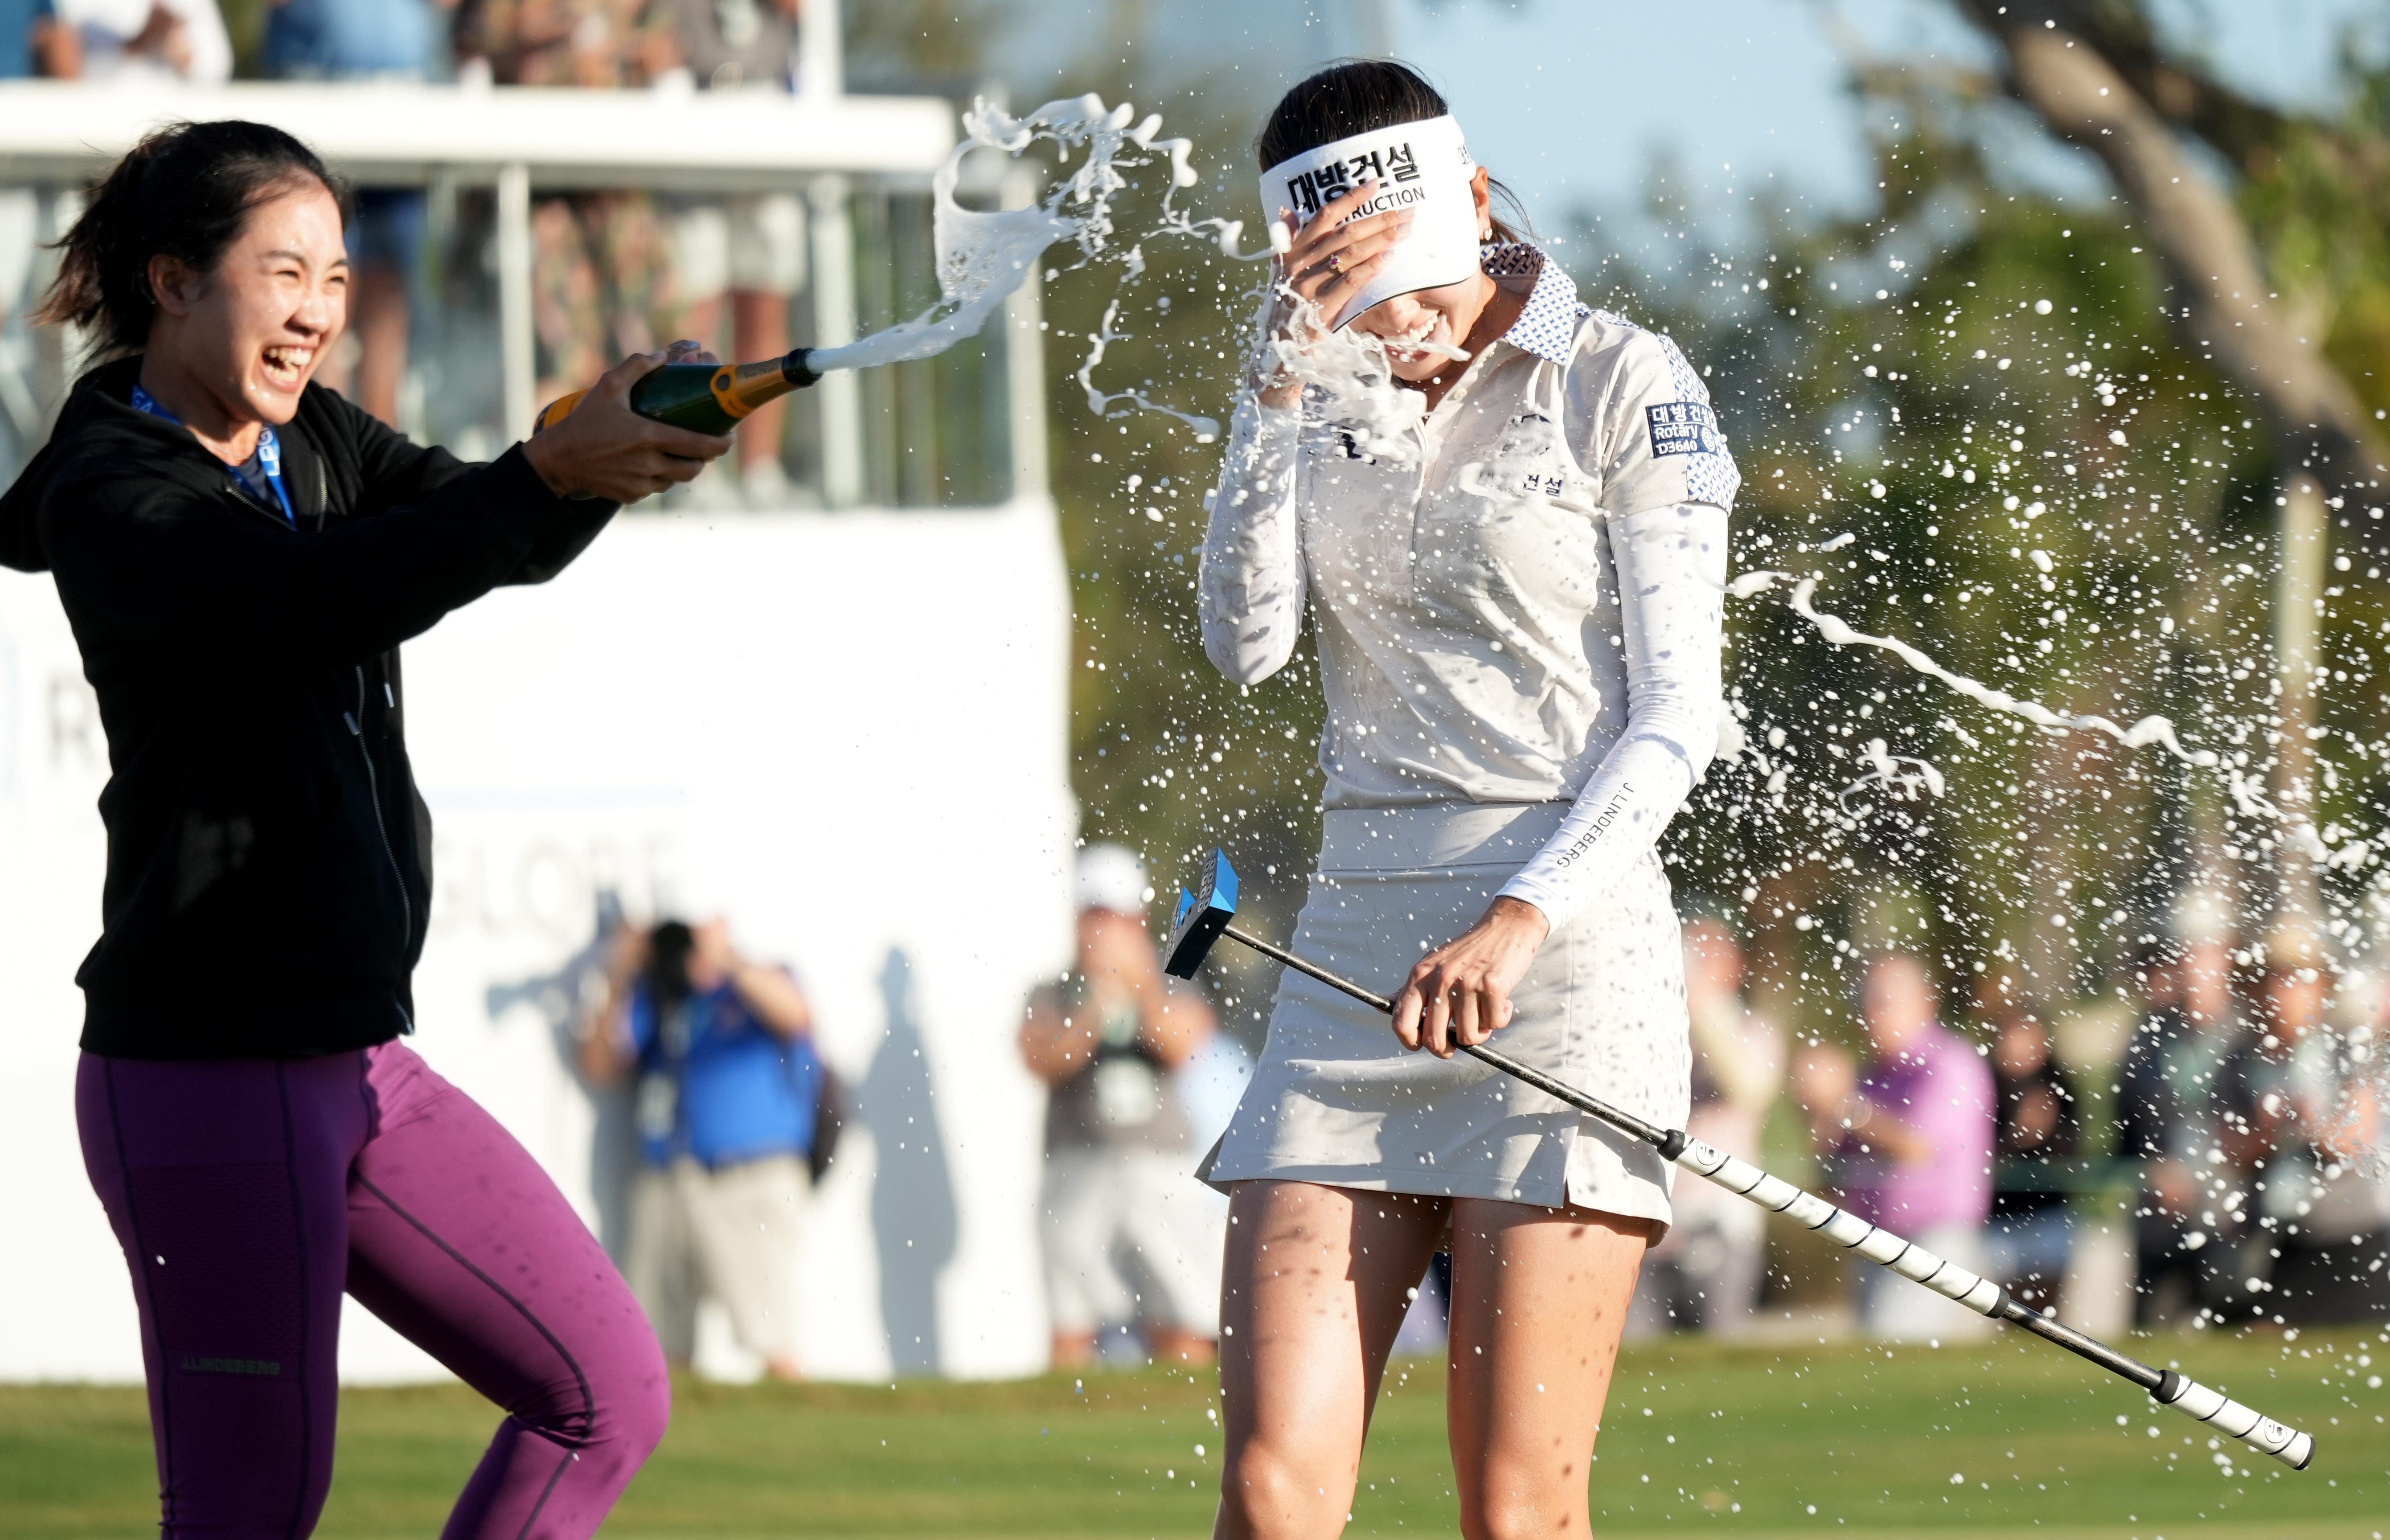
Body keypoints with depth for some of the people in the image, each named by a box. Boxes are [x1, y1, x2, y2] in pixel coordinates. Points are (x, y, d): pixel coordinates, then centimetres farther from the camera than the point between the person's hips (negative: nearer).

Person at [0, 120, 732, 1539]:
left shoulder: (311, 439, 12)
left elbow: (499, 535, -4)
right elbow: (323, 599, -31)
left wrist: (617, 449, -26)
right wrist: (554, 472, -42)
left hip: (356, 1061, 8)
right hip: (208, 1084, -8)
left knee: (611, 1392, 6)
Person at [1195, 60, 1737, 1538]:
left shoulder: (1627, 384, -1)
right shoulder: (1322, 397, 13)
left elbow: (1675, 720, -5)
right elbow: (1247, 639, -2)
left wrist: (1516, 924, -18)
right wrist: (1292, 366, -10)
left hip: (1564, 952, -4)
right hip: (1355, 956, 4)